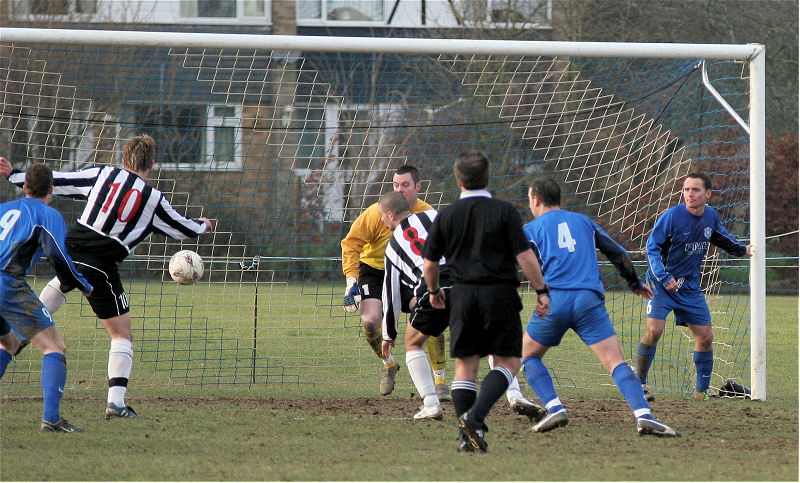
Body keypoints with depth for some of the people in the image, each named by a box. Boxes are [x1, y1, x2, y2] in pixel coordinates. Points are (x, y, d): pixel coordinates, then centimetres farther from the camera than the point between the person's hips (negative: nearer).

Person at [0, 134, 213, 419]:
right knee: (122, 336, 5)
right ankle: (116, 401, -8)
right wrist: (203, 226, 41)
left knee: (60, 284, 42)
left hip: (71, 250, 4)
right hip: (101, 266, -4)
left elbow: (55, 182, 9)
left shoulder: (103, 174, 6)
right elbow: (182, 229, 18)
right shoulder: (154, 199, 3)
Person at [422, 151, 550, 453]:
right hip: (500, 293, -3)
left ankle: (466, 435, 2)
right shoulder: (504, 212, -4)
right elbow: (525, 256, -9)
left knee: (465, 365, 10)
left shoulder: (445, 216, 4)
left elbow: (429, 264, 10)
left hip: (462, 295, 3)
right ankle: (476, 416, -16)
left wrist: (434, 291, 28)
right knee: (507, 362, 4)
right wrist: (541, 291, -1)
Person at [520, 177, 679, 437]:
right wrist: (635, 283, 37)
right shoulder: (583, 221, 23)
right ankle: (643, 415, -25)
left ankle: (554, 409, 2)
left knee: (527, 355, 20)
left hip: (554, 299, -2)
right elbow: (618, 254, 23)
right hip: (589, 300, 2)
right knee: (617, 363, -6)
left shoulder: (531, 230, 14)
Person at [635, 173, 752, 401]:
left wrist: (743, 249, 10)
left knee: (705, 337, 3)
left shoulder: (711, 216, 0)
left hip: (690, 286, 5)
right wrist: (664, 277, -28)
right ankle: (639, 384, -6)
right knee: (654, 331, -20)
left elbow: (720, 237, 22)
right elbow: (652, 246, -17)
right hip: (662, 284, -5)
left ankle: (702, 390, 17)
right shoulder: (671, 216, -18)